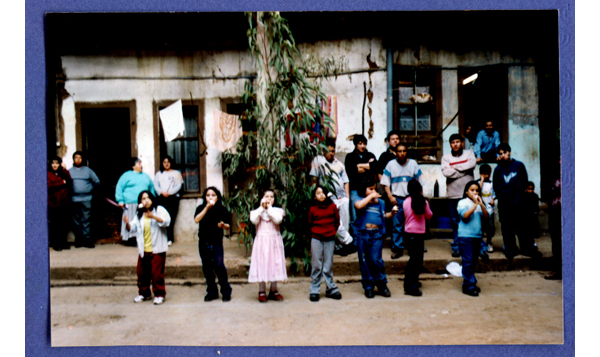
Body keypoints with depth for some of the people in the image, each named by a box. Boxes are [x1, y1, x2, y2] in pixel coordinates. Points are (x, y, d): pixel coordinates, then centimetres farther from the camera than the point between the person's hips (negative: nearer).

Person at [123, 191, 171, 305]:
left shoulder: (159, 210, -1)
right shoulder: (139, 214, 14)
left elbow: (166, 221, -19)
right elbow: (132, 228, 8)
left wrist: (153, 216, -32)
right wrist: (128, 223, -14)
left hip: (157, 249, -5)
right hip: (143, 250, 5)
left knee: (157, 273, -3)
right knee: (142, 272, 10)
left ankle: (159, 294, 11)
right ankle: (144, 293, 27)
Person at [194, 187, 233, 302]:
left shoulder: (222, 209, 1)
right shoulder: (201, 208, 3)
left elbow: (228, 225, 6)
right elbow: (196, 219, -16)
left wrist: (223, 225, -17)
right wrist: (207, 207, -22)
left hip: (216, 242, -2)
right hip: (203, 242, 2)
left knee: (219, 265, -12)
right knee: (207, 268, 7)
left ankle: (226, 291, 4)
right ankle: (212, 291, 21)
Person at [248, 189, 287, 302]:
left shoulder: (277, 210, 8)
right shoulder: (257, 211, 7)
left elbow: (278, 220, -14)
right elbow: (254, 220, -14)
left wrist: (269, 208, -7)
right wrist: (262, 207, -9)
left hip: (274, 241, 1)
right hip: (261, 241, -1)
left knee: (274, 264, 3)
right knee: (261, 265, -3)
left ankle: (273, 290, 14)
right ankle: (262, 291, 5)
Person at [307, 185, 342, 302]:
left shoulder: (332, 207, 2)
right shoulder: (312, 209, 0)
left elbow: (337, 221, 11)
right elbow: (310, 224, 10)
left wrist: (333, 231, 6)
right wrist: (314, 233, 5)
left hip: (329, 239, 1)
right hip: (316, 239, -1)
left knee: (328, 265, 6)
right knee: (316, 266, 1)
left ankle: (331, 289, 16)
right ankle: (314, 290, 10)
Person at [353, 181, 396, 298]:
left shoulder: (380, 202, 15)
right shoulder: (360, 201, 5)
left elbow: (384, 216, 27)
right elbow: (359, 206, -20)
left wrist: (392, 213, 8)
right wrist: (370, 196, -12)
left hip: (376, 234, 1)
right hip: (362, 234, -1)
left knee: (376, 260, -5)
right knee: (364, 261, 5)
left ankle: (382, 285, 12)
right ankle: (368, 287, 17)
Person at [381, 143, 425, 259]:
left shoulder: (413, 163, 8)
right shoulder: (391, 164, 5)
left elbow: (419, 182, 11)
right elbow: (385, 183, 4)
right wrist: (390, 197, -6)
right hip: (396, 199, -1)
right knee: (397, 224, -1)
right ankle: (397, 248, 5)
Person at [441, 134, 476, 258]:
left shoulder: (469, 153, 8)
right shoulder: (446, 157, 5)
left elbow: (472, 164, -14)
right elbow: (446, 172, -13)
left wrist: (455, 167, -9)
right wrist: (464, 169, -9)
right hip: (453, 195, 0)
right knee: (455, 222, 7)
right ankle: (456, 247, 16)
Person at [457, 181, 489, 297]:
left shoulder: (480, 203, 12)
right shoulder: (463, 202, -3)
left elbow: (486, 216, 1)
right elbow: (465, 215, -19)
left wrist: (481, 204, -12)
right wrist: (475, 204, -17)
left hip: (477, 236, 6)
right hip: (465, 236, -6)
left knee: (474, 261, 12)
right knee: (468, 261, -5)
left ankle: (472, 283, 23)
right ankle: (469, 286, 0)